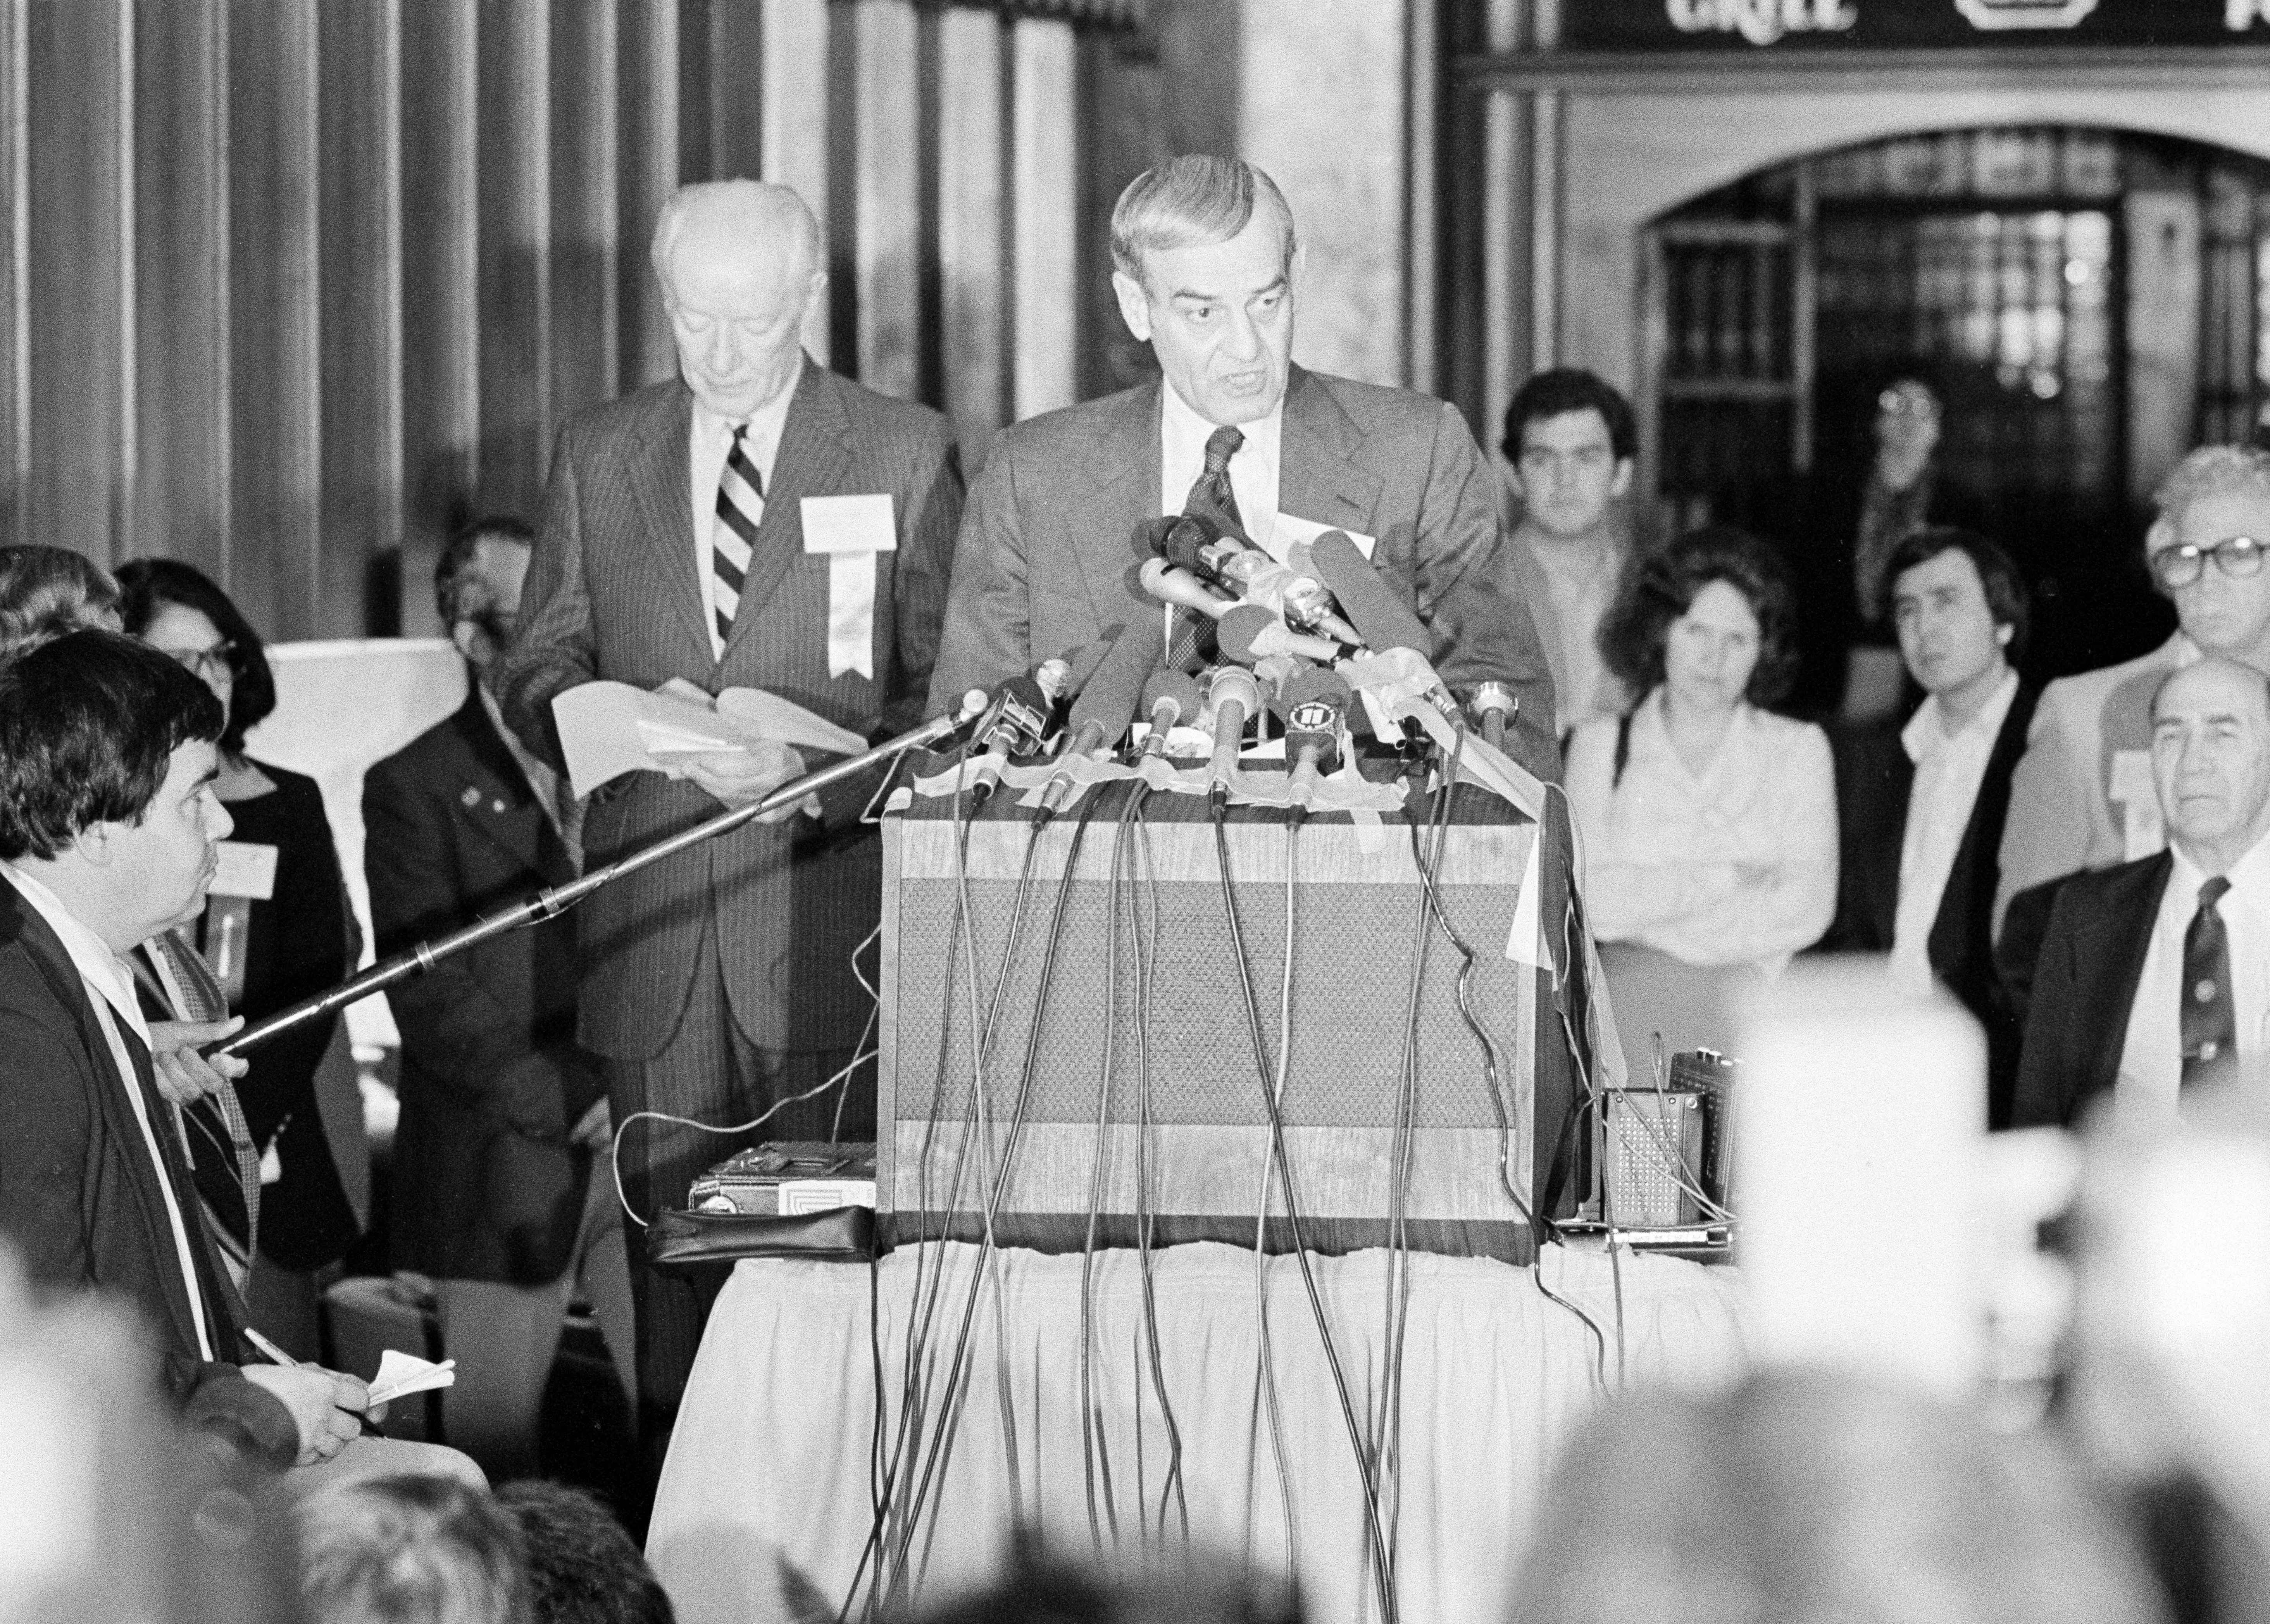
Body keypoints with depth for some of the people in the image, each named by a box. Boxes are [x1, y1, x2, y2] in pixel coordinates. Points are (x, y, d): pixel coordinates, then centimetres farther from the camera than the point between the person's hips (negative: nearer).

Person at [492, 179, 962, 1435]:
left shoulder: (904, 454, 3)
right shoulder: (599, 455, 13)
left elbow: (948, 694, 1)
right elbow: (534, 670, 15)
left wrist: (809, 766, -15)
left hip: (829, 920, -3)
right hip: (651, 931, 3)